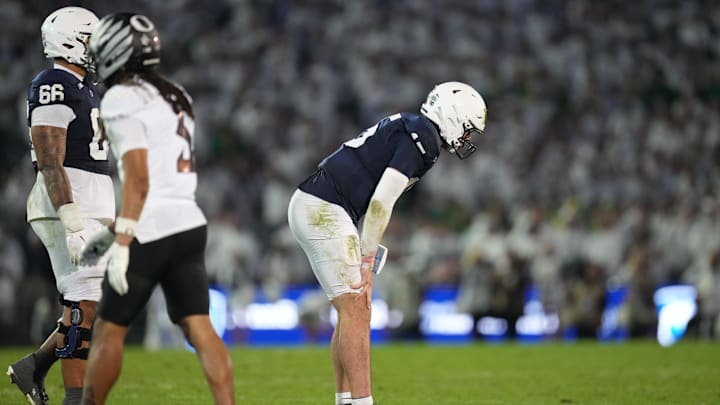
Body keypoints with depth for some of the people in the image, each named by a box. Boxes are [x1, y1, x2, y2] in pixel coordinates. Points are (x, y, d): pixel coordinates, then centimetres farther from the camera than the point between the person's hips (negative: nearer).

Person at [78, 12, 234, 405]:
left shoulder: (123, 100, -8)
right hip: (189, 224, 8)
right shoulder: (175, 99, 19)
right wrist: (113, 230, 27)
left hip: (151, 232, -8)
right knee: (200, 328, 1)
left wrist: (121, 243, -16)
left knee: (109, 329, 5)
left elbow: (138, 179, -15)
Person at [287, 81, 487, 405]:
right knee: (355, 311, -10)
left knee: (354, 311, 12)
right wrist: (366, 262, -14)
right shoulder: (422, 139, -10)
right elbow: (381, 203, -17)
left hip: (310, 207, 10)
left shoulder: (406, 127, 20)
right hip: (324, 211, -10)